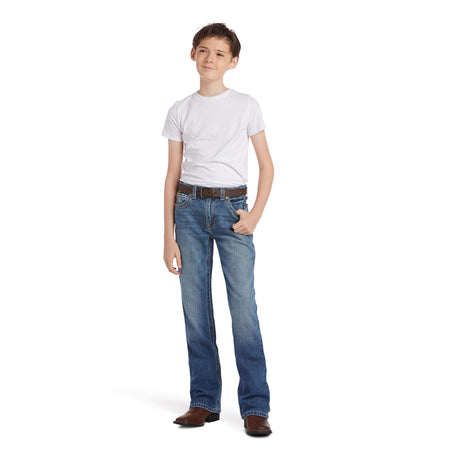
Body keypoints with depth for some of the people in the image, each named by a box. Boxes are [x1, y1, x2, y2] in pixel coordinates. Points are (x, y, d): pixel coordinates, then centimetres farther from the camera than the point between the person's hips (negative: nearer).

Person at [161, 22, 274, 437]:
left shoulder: (246, 106, 5)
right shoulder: (180, 111, 9)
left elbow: (267, 165, 8)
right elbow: (172, 174, 9)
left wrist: (255, 215, -5)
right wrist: (169, 236, 4)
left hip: (232, 207, -2)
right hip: (189, 206, 2)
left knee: (244, 309, -9)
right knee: (195, 310, 4)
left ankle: (255, 407, -3)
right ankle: (205, 402, 14)